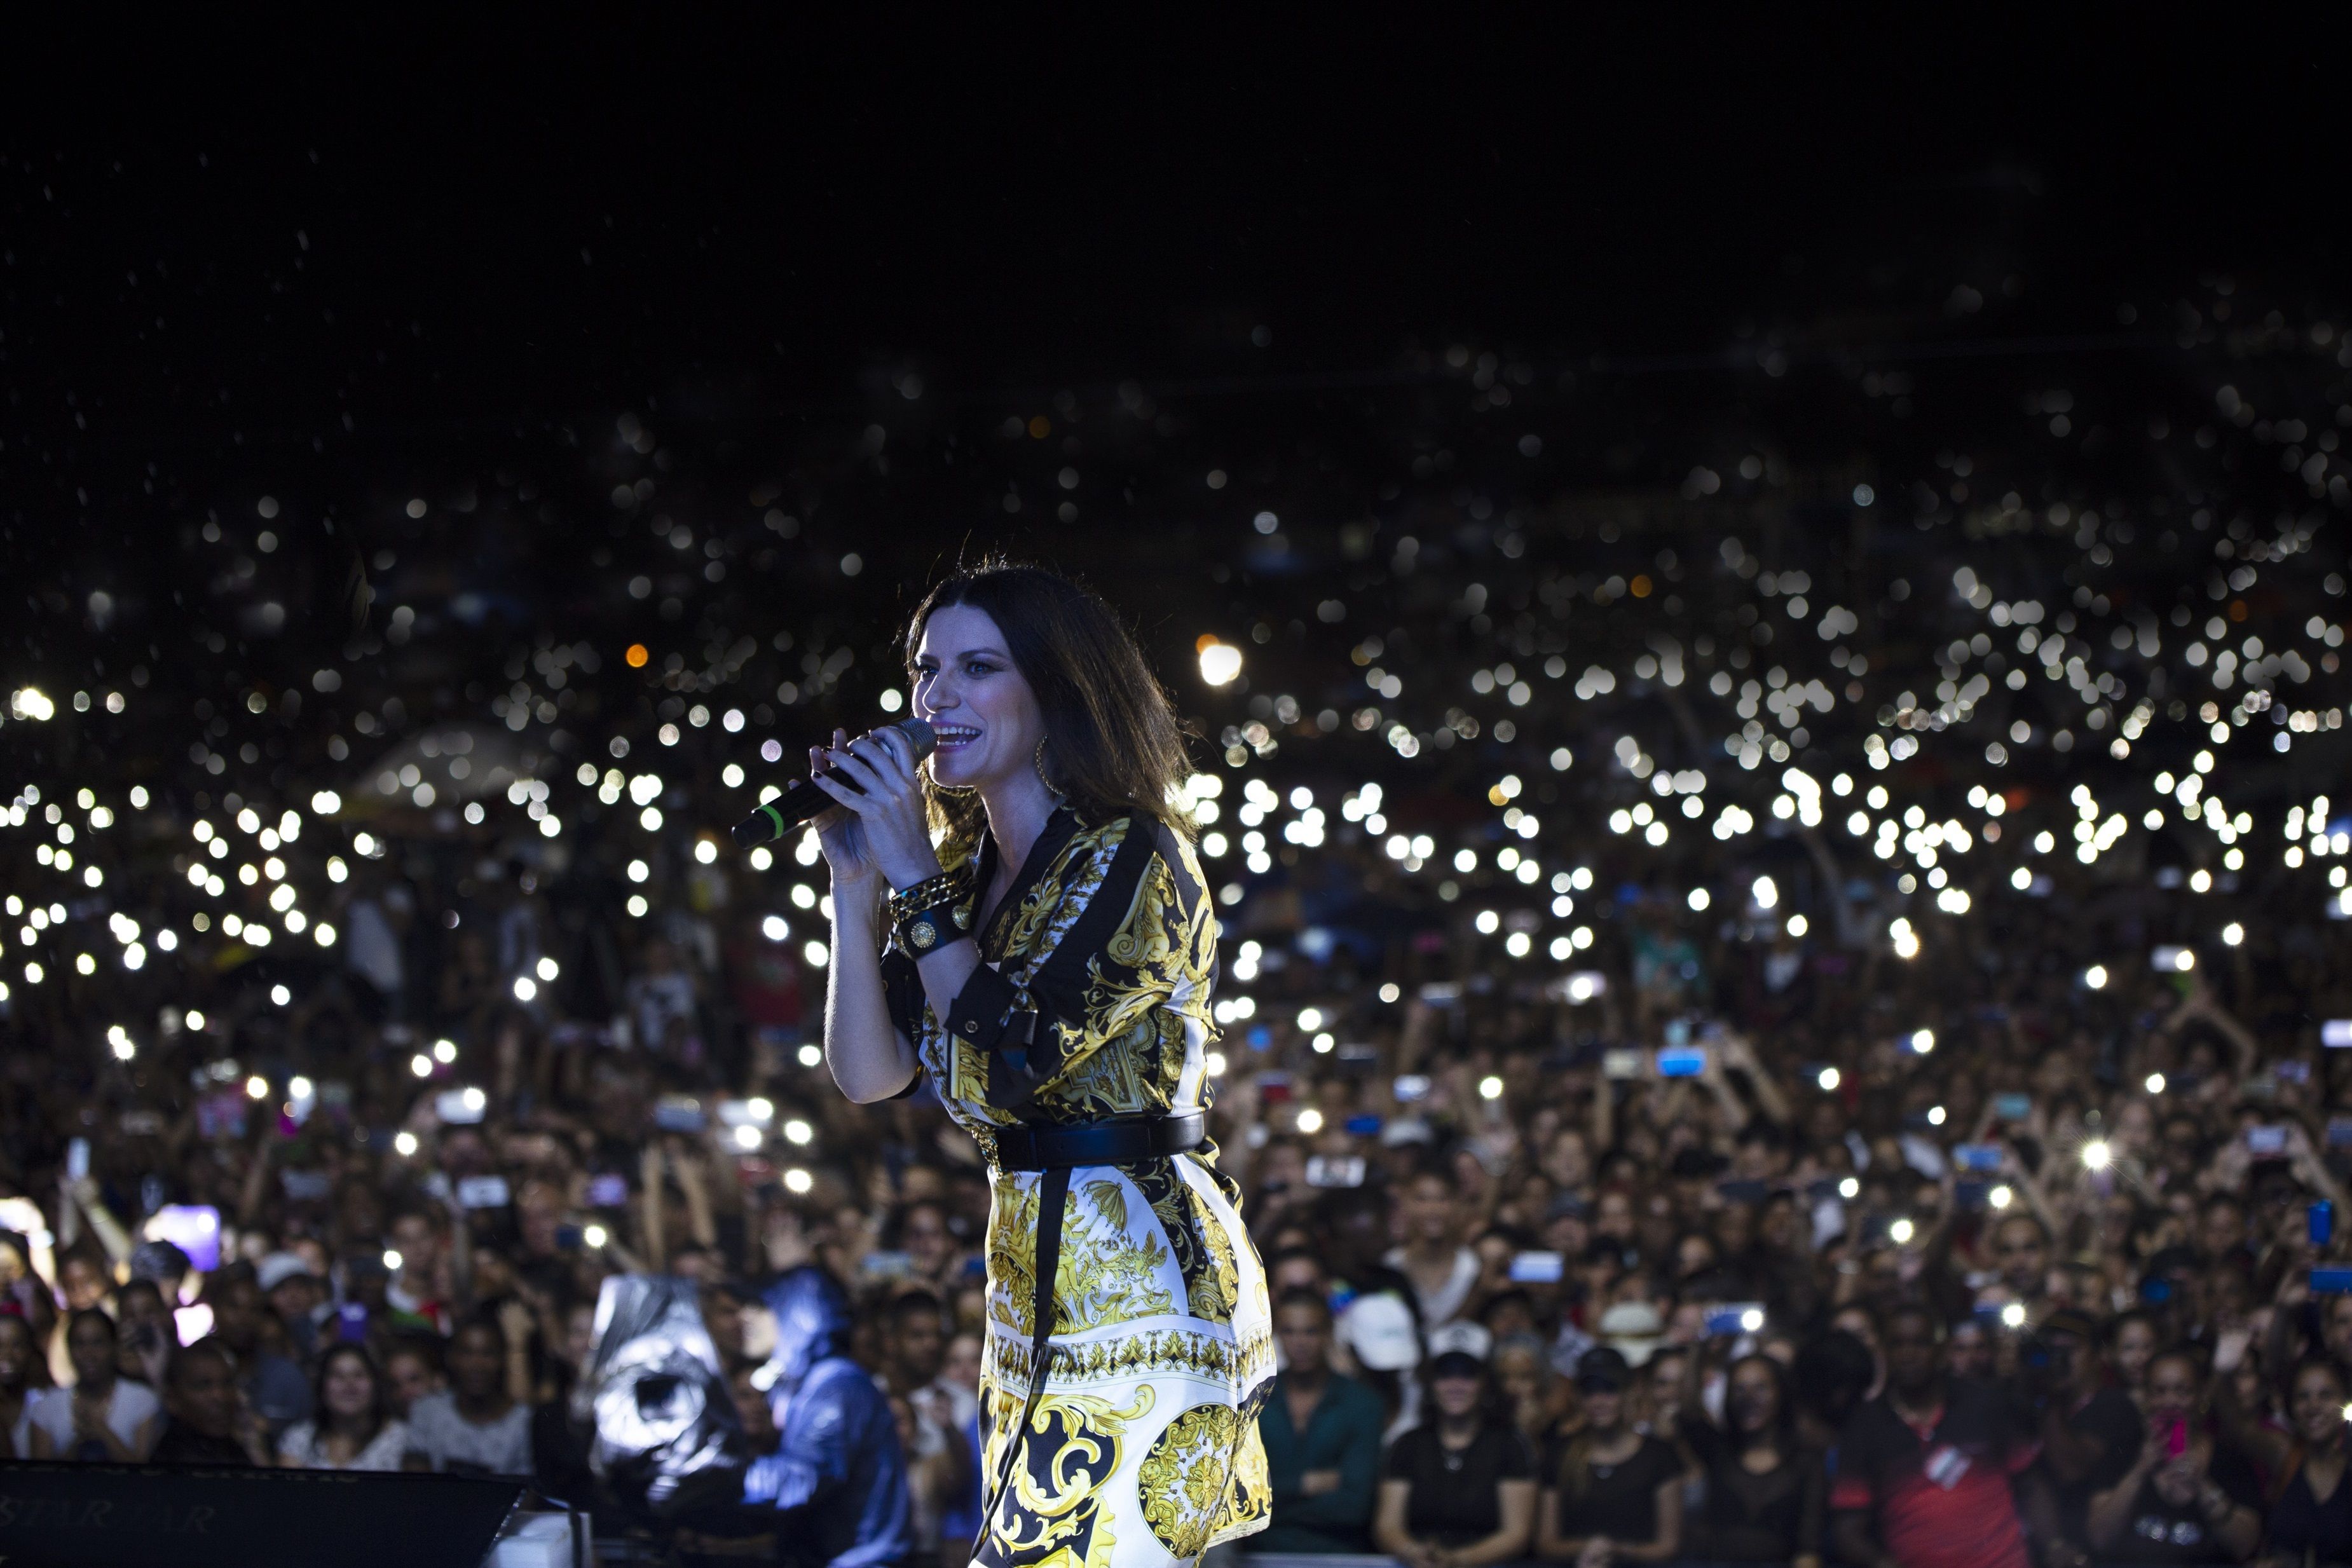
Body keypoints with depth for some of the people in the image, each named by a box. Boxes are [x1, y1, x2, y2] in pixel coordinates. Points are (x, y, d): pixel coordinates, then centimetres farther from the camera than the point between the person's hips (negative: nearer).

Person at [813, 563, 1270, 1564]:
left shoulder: (1131, 860, -13)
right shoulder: (967, 873, 11)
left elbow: (1008, 1064, -21)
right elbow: (868, 1073, 5)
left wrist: (912, 876, -16)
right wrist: (857, 885, -4)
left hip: (1141, 1279, -9)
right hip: (1034, 1285, 9)